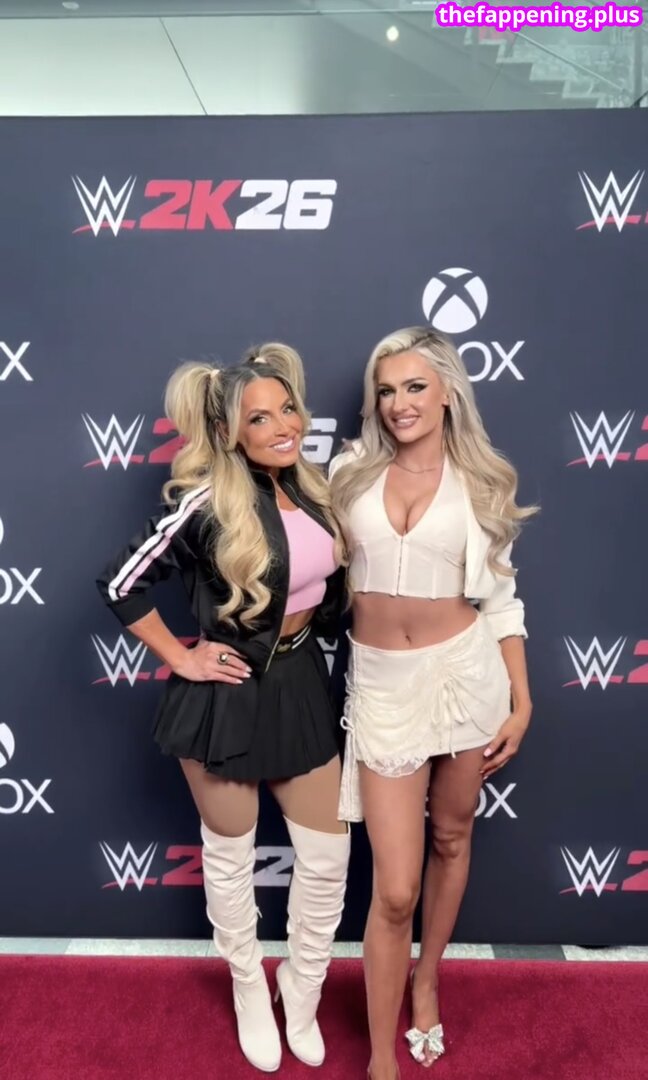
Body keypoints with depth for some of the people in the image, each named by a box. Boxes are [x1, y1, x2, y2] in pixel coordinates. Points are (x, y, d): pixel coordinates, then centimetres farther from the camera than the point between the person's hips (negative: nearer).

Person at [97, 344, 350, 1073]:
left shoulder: (313, 489, -1)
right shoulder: (208, 501, -19)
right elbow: (121, 584, -14)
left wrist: (312, 641, 9)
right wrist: (180, 658, -11)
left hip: (301, 683, 6)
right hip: (227, 694, -5)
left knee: (327, 856, 13)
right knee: (230, 858, 17)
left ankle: (302, 992, 39)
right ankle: (249, 991, 44)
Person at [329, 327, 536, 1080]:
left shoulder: (482, 482, 1)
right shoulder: (350, 472, 1)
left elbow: (500, 598, 3)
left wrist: (522, 702, 1)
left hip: (464, 671, 1)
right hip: (381, 684, -1)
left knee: (450, 838, 19)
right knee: (394, 888, 1)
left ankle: (426, 982, 47)